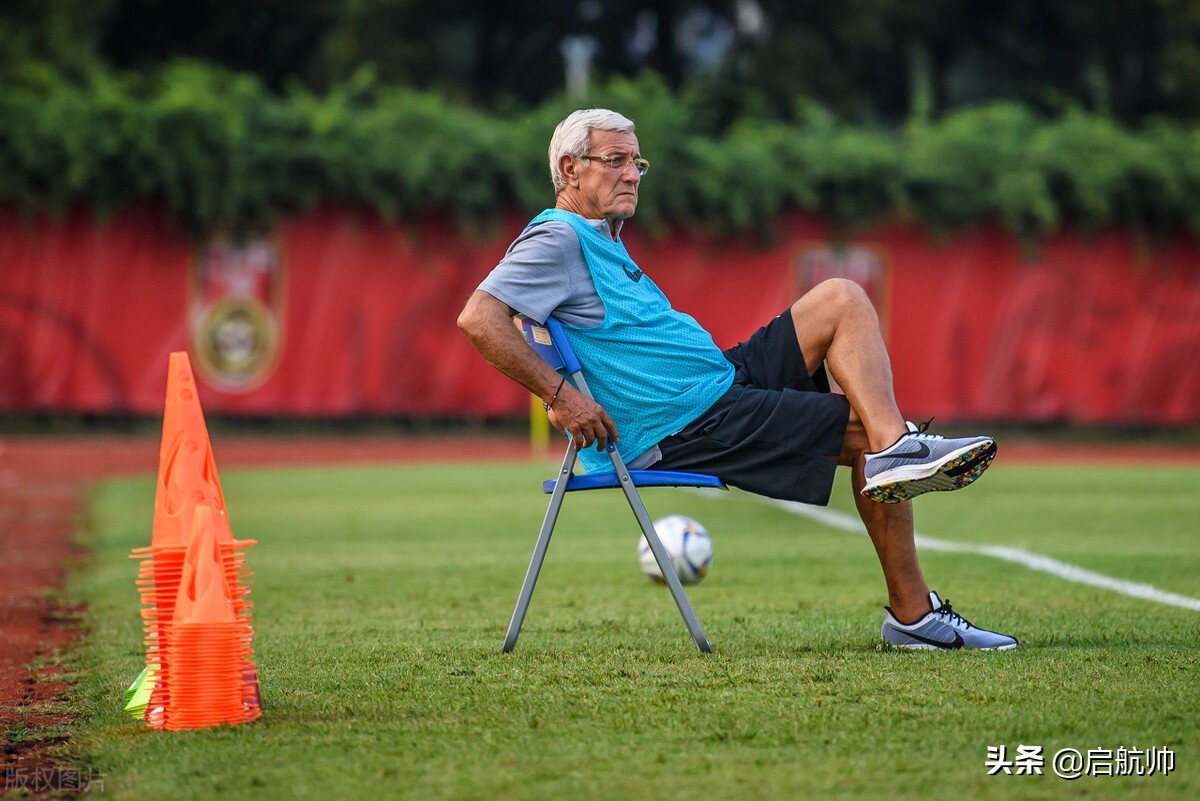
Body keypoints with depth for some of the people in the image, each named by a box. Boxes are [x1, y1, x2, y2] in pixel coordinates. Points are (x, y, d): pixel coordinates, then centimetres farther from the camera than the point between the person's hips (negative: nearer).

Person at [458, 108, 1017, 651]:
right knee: (866, 432, -12)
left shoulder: (602, 240, 20)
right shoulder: (557, 240, -11)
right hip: (688, 427, -10)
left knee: (842, 301, 0)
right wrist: (558, 395, -25)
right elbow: (477, 318, -25)